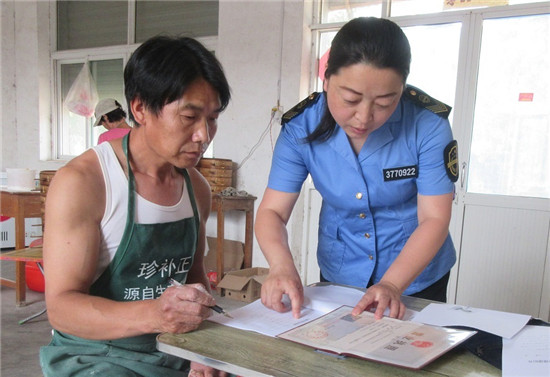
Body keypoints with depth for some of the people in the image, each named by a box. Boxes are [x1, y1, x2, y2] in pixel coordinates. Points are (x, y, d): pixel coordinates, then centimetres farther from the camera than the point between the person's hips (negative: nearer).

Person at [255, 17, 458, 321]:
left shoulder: (427, 125, -24)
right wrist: (282, 266, -38)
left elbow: (434, 219, -21)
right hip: (337, 274, 2)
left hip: (417, 278, -1)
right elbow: (273, 210, -18)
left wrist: (392, 284, -35)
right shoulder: (301, 127, -20)